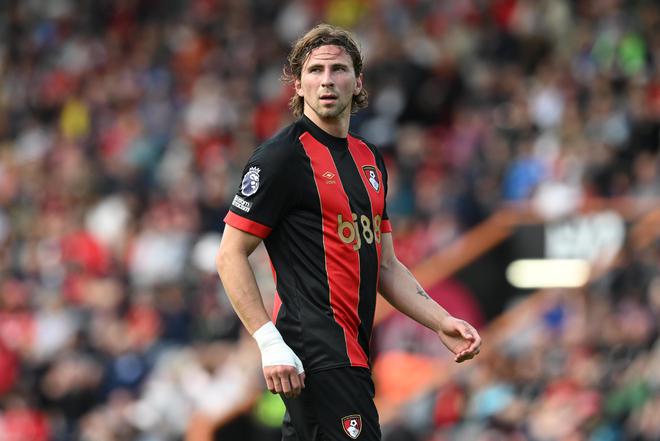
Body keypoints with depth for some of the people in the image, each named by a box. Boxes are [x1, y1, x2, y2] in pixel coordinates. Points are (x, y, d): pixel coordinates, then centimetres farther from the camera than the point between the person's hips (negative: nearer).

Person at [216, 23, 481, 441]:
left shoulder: (371, 159, 18)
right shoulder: (281, 156, -7)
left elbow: (386, 265, 23)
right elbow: (230, 256, -8)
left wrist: (442, 321, 10)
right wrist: (269, 343, -17)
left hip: (353, 351, 8)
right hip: (317, 352, -8)